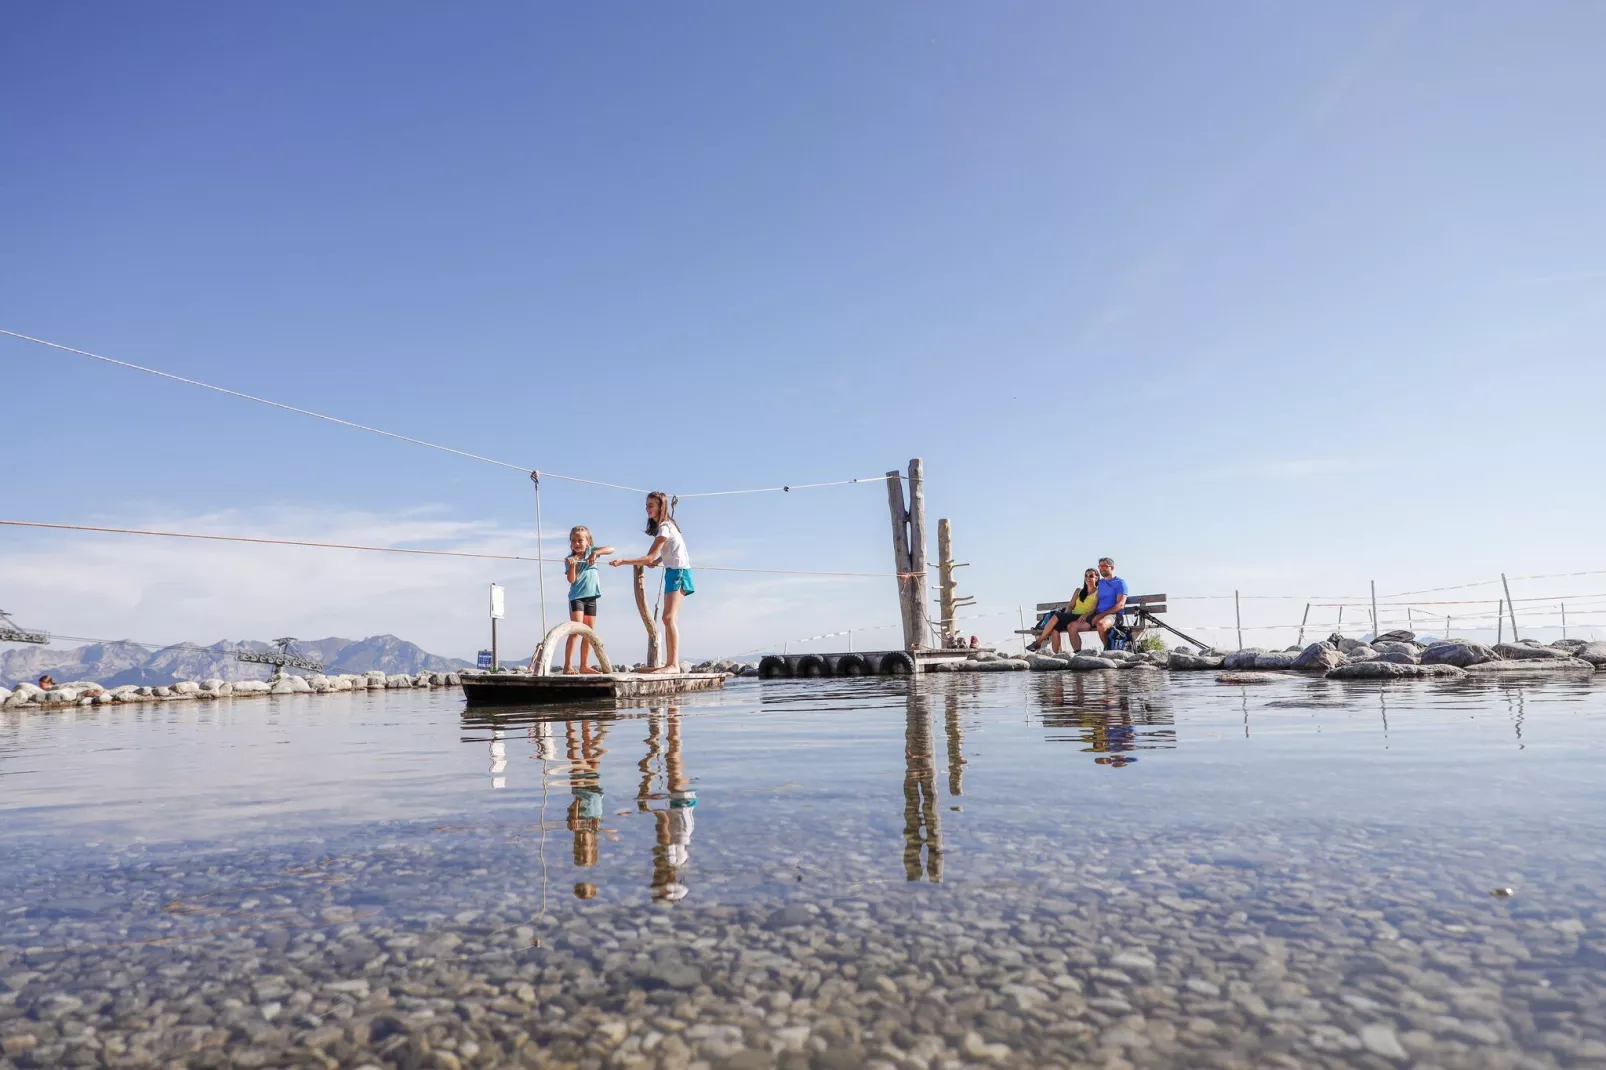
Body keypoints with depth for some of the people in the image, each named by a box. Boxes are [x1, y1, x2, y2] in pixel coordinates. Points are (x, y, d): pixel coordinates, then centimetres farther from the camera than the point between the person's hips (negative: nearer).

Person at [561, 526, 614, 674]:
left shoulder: (591, 550, 6)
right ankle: (568, 665, -17)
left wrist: (596, 553, -18)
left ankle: (584, 665, 15)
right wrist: (572, 566, -29)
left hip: (591, 597, 5)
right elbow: (572, 580, -13)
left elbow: (611, 549, -5)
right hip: (577, 597, -5)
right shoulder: (569, 559, -3)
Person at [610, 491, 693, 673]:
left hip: (678, 571, -10)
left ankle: (674, 665, -24)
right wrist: (658, 560, 8)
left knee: (669, 618, -19)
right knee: (669, 619, 8)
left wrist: (622, 561, -21)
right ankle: (669, 664, 9)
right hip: (674, 571, 10)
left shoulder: (664, 528, -15)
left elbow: (649, 558, -19)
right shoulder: (663, 525, 14)